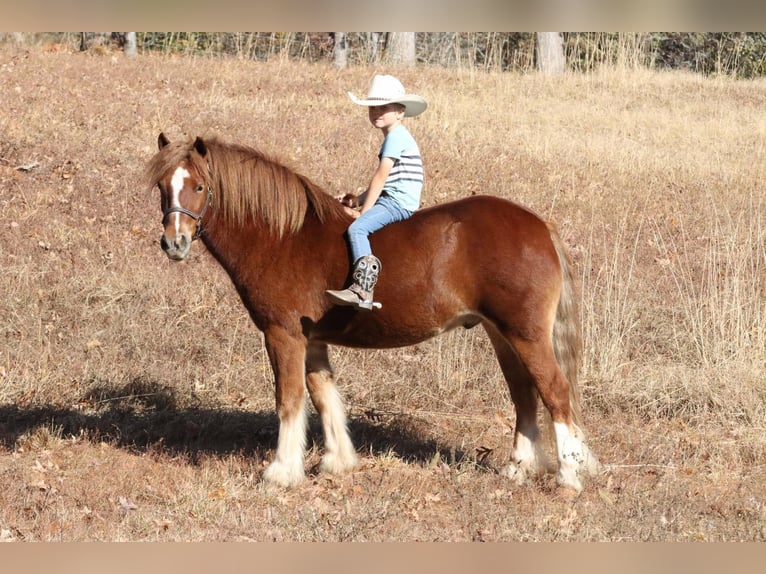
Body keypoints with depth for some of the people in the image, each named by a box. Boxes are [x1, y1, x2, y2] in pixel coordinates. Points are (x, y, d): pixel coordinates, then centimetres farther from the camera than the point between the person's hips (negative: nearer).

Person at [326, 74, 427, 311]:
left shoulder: (396, 136, -11)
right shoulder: (395, 137, 21)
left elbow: (380, 177, -16)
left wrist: (364, 210, -14)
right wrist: (358, 200, 10)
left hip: (399, 202, -11)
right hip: (391, 201, 11)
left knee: (356, 228, -28)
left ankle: (362, 289, -40)